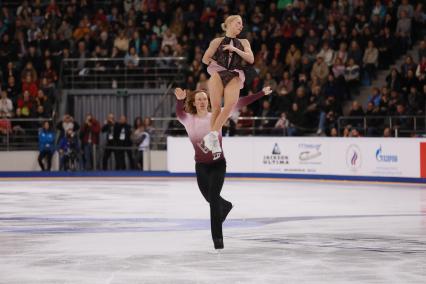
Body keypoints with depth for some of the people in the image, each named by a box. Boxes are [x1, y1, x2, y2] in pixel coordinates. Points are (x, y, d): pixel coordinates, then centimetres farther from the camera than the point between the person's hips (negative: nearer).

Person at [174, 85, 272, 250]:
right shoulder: (188, 119, -9)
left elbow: (238, 104, -10)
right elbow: (179, 113, -32)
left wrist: (262, 93, -11)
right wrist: (180, 100, -55)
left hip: (218, 164, -2)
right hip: (201, 166, 2)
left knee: (213, 197, -14)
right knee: (210, 198, 21)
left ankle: (217, 237, -10)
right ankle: (225, 206, 57)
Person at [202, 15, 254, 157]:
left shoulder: (243, 43, 20)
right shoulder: (218, 41, 13)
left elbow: (251, 59, 5)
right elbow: (205, 59, 13)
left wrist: (235, 49, -4)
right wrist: (216, 63, -3)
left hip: (234, 76, 1)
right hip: (217, 74, -1)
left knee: (231, 103, -25)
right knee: (216, 107, -11)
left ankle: (212, 134, -20)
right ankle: (215, 139, 0)